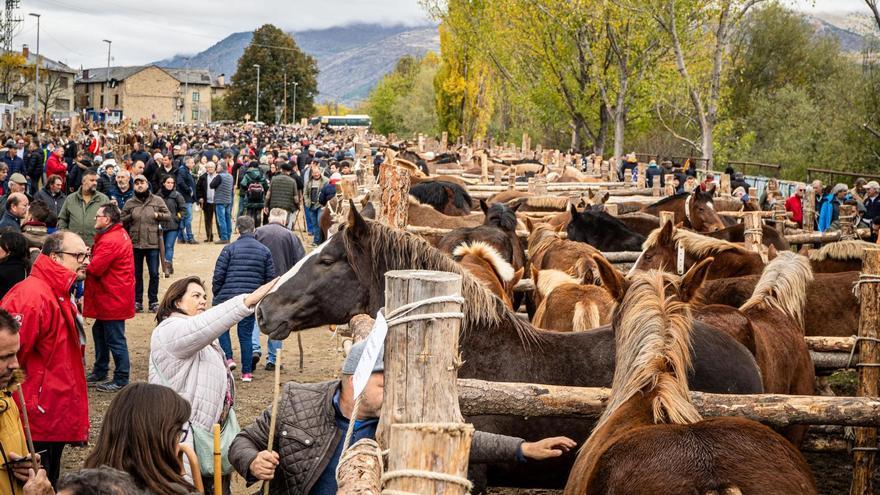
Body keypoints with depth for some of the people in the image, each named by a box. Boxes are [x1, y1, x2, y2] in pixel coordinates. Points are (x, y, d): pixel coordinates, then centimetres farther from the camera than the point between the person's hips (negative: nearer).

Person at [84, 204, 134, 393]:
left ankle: (121, 380, 6)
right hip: (112, 295, 11)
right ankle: (100, 371, 34)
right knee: (100, 331, 22)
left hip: (112, 298, -11)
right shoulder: (120, 234, 9)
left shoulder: (110, 241, -24)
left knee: (115, 339, -2)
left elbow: (94, 268, -24)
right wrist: (90, 256, -6)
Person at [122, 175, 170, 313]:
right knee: (136, 274, 8)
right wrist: (131, 217, -9)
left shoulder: (157, 200, 3)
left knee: (154, 273, 1)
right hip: (135, 243, 1)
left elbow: (168, 215, 7)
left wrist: (158, 215, -10)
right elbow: (122, 220, 8)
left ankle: (153, 301, 11)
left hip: (152, 243, -1)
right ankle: (137, 301, 16)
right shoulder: (130, 203, 5)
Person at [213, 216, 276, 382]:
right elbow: (270, 277, 7)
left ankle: (228, 359, 0)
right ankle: (247, 372, 11)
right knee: (246, 334, 10)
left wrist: (216, 294, 9)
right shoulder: (265, 251, 6)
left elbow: (218, 275, -6)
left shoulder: (229, 249, -5)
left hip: (228, 297, -3)